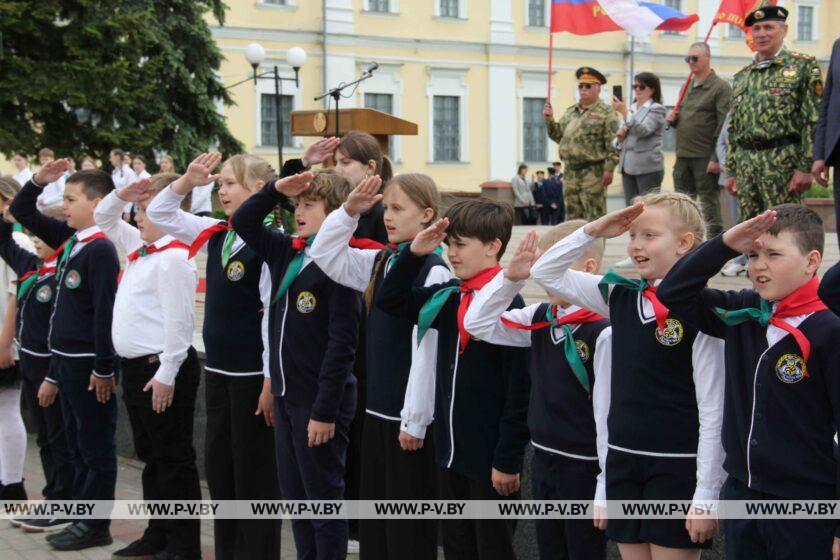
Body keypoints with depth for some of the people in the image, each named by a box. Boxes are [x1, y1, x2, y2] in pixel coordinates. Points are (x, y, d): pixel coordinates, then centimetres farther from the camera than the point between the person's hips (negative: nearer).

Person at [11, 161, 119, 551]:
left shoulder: (101, 250, -17)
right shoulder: (68, 239, 8)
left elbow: (106, 313, -20)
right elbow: (22, 212, 18)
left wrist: (103, 369, -20)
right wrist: (38, 181, 0)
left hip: (89, 363, -9)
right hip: (65, 359, 9)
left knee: (96, 446, 1)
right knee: (79, 442, 16)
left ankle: (95, 526, 8)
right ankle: (80, 515, 25)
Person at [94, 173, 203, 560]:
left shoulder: (173, 257, -17)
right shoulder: (138, 247, 12)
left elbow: (179, 320, -21)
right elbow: (104, 219, 26)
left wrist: (167, 373, -22)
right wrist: (120, 196, 6)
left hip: (162, 369, -10)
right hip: (135, 367, 10)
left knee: (173, 459, -2)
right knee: (150, 456, 17)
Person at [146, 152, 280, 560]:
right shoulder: (215, 236, 8)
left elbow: (275, 314, -17)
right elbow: (158, 214, 14)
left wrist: (271, 380, -17)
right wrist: (187, 181, -3)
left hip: (253, 373, -8)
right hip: (217, 369, 8)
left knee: (254, 473, 2)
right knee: (218, 468, 14)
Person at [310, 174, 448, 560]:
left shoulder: (434, 271, -16)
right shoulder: (379, 262, 8)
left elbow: (427, 350, -18)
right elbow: (324, 256, 12)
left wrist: (415, 420, -17)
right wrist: (349, 211, -1)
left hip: (410, 416, -8)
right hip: (377, 408, 8)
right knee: (372, 518, 15)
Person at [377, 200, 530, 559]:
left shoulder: (507, 304, -17)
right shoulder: (447, 297, 5)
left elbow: (519, 389, -18)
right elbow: (390, 301, 15)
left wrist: (509, 459, -17)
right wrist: (414, 254, 0)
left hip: (491, 456, -7)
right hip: (452, 449, 8)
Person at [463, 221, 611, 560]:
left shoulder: (602, 332, -18)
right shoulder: (540, 319, 3)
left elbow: (609, 415, -18)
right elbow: (478, 324, 7)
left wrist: (606, 489, -16)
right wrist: (510, 277, -5)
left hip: (584, 468, -7)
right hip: (544, 460, 7)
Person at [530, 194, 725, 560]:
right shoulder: (619, 296, 6)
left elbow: (713, 410, -12)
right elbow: (545, 273, 11)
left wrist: (705, 496, -13)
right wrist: (594, 230, -1)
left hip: (677, 467, -6)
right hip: (622, 461, 6)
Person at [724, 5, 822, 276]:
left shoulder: (803, 66, -1)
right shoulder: (742, 77, 17)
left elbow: (814, 120, -7)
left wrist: (805, 167, -15)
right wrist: (731, 170, 15)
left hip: (782, 162, -6)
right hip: (746, 163, 6)